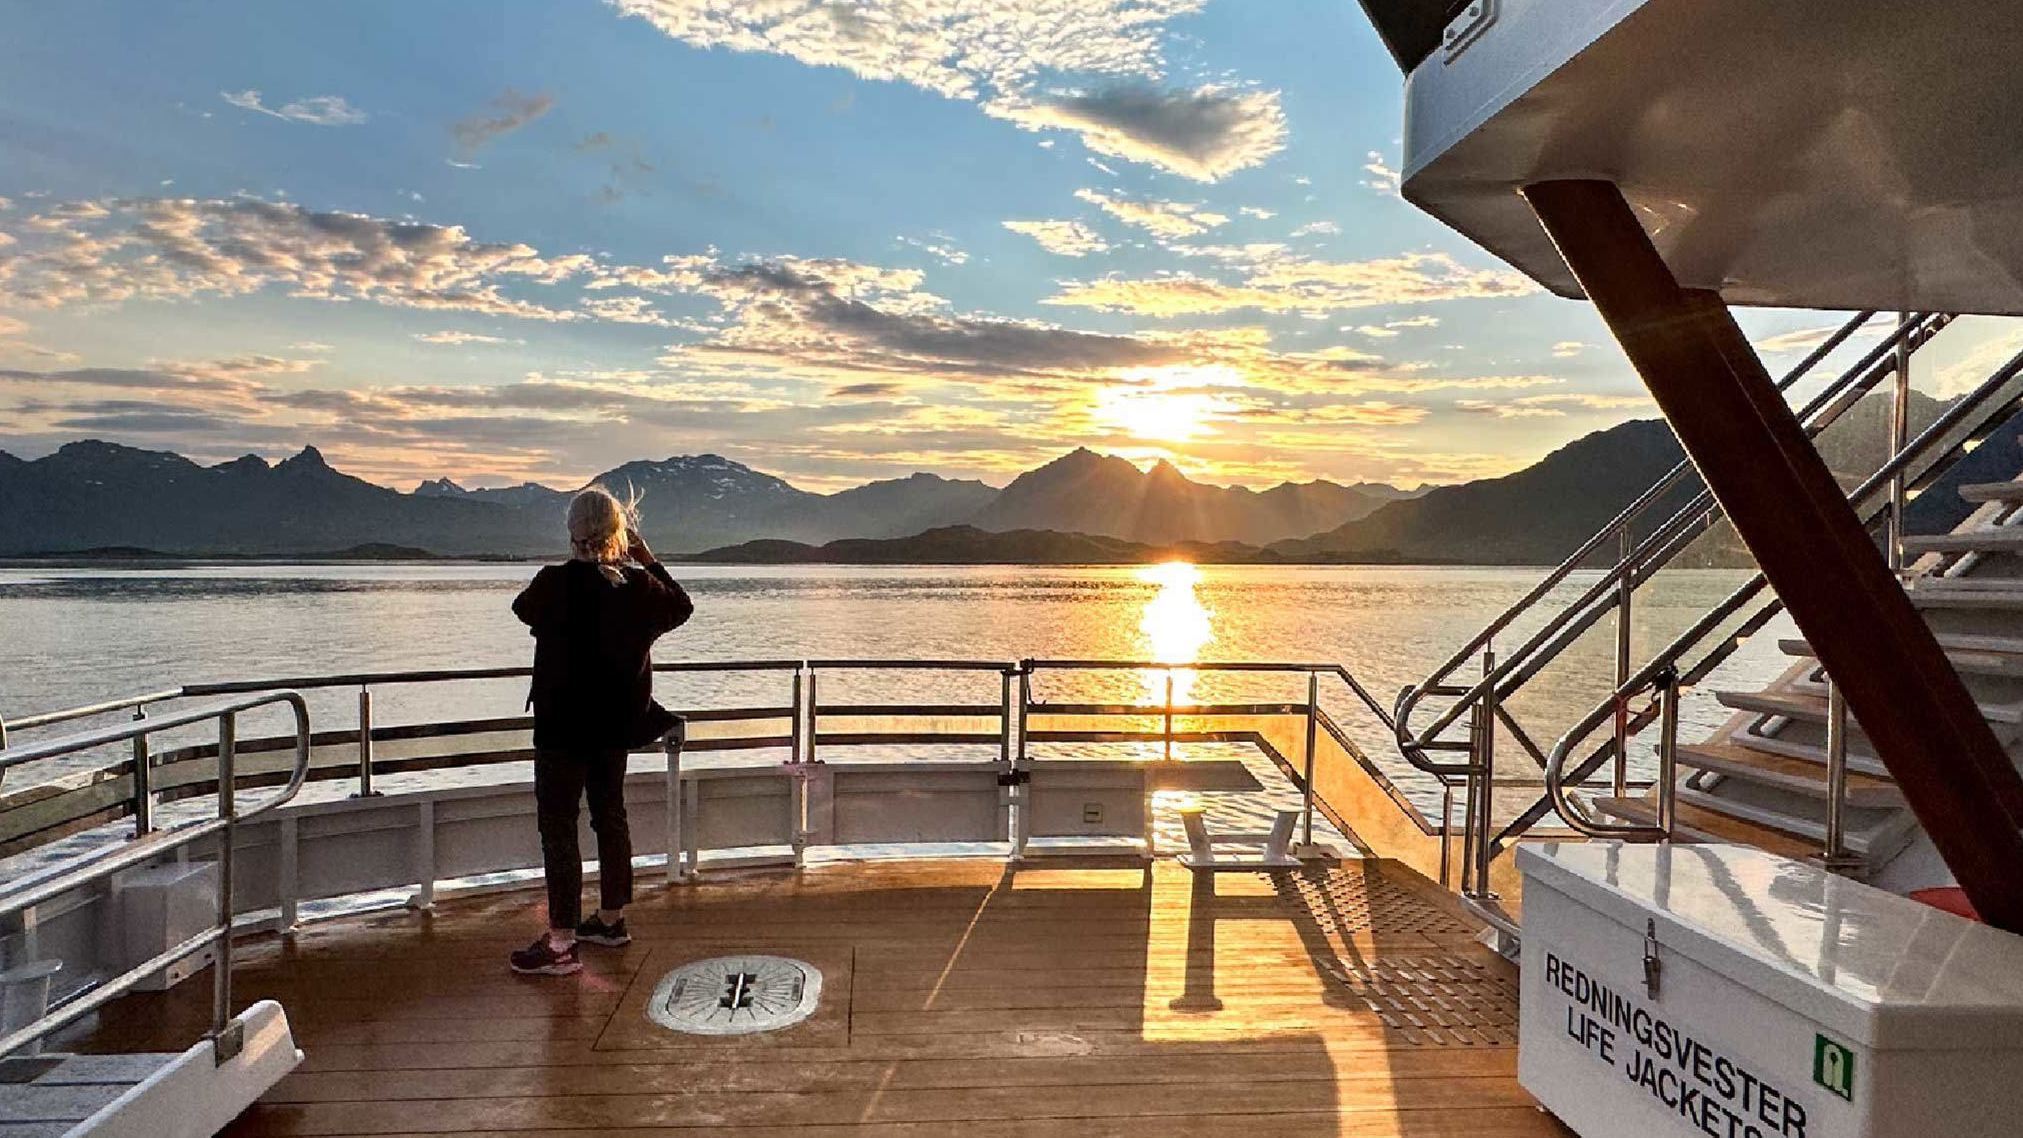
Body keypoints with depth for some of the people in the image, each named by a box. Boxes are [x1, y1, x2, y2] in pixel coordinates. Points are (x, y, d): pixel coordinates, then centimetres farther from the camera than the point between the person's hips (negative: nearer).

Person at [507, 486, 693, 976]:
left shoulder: (556, 582, -17)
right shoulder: (639, 584, -4)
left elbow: (523, 608, 6)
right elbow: (682, 606, 17)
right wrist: (647, 559, 17)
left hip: (564, 724, -6)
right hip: (617, 721, 6)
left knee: (557, 826, -1)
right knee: (610, 815, 18)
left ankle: (561, 942, 0)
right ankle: (611, 918, 31)